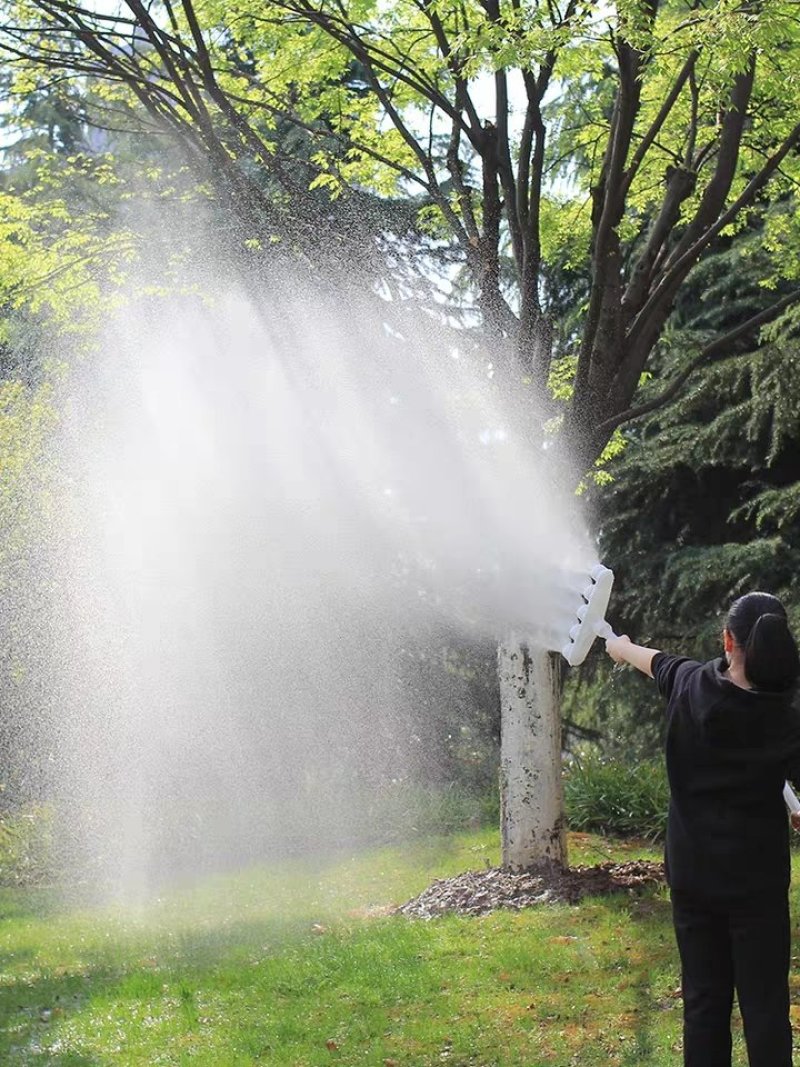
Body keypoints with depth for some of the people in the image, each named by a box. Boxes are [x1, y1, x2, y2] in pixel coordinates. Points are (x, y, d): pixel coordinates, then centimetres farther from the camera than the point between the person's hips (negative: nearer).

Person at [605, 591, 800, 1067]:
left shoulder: (691, 687, -6)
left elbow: (655, 661, 16)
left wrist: (624, 648, 38)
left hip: (693, 877, 3)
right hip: (757, 883, -3)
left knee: (704, 1001, 11)